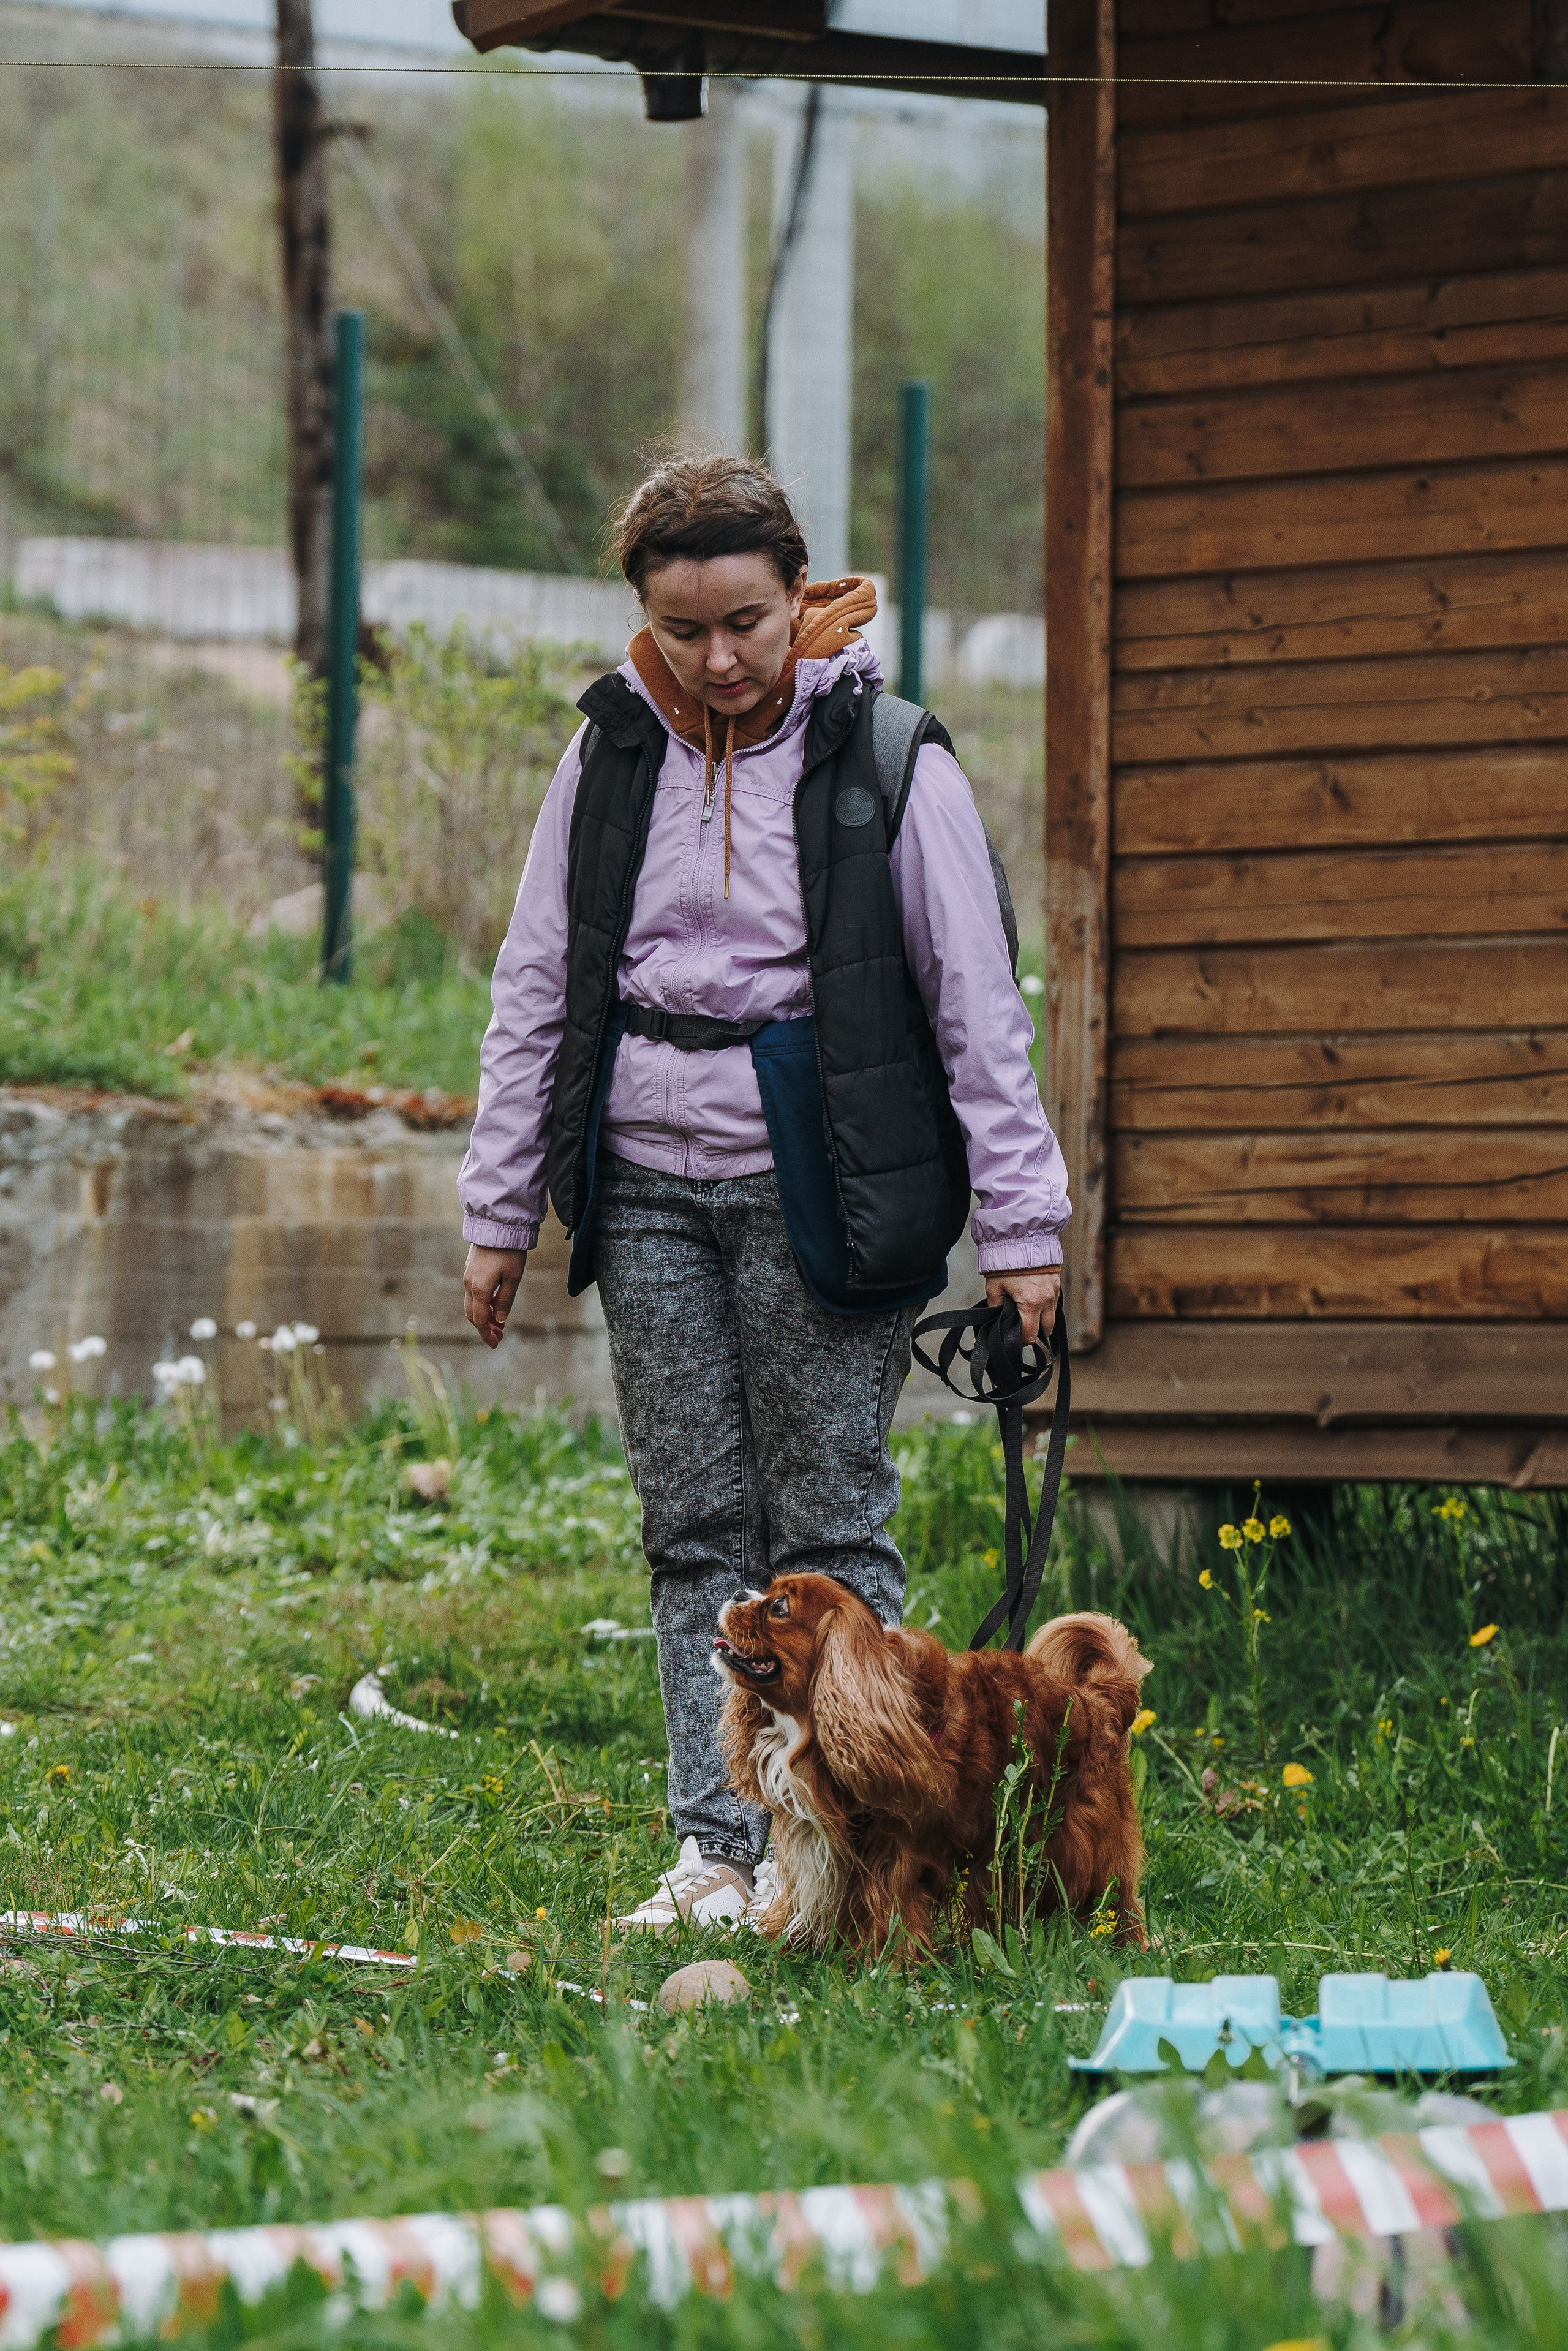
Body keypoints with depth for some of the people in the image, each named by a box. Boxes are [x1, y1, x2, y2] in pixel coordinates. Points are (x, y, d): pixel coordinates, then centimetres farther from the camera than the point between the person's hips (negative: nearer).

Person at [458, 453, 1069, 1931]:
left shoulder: (882, 757, -5)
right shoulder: (610, 756, 6)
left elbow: (977, 1007, -3)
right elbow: (536, 990, 12)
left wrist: (1021, 1220, -5)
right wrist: (499, 1211, 10)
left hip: (816, 1186, -4)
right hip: (648, 1182, 4)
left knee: (827, 1521, -2)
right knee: (694, 1528, 5)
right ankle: (717, 1851, 9)